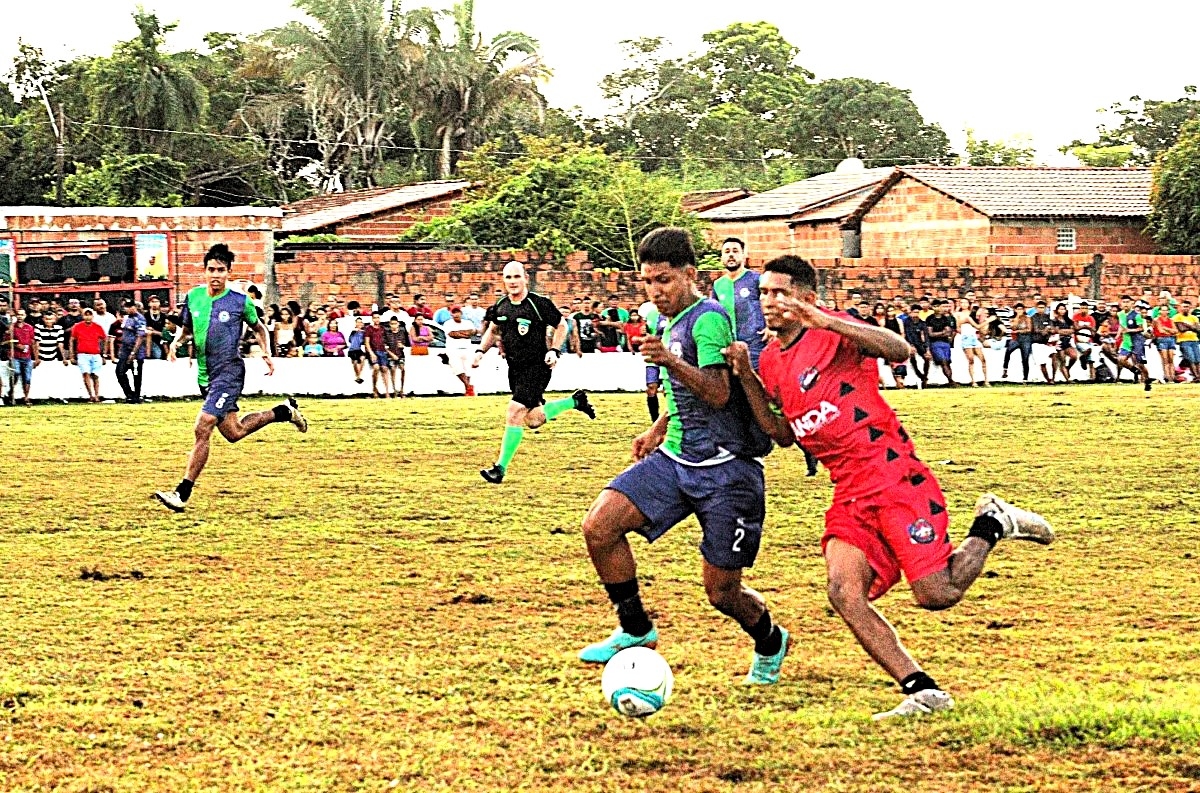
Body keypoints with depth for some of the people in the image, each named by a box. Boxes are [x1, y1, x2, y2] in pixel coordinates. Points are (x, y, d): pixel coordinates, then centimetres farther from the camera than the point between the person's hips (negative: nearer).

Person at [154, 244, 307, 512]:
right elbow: (186, 328, 19)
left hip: (229, 372, -6)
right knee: (233, 432, 15)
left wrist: (266, 353, -4)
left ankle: (183, 493, -14)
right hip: (205, 375, 6)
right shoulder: (193, 297, 3)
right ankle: (284, 411, 38)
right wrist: (176, 341, -2)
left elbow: (259, 328, 11)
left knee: (202, 429, -17)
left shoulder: (240, 301, -7)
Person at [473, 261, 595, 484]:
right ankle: (575, 401, 38)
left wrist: (553, 351, -13)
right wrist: (480, 352, 6)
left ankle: (500, 468, -12)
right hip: (515, 368, 7)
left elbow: (561, 326, -1)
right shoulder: (500, 307, 3)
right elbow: (493, 331, 21)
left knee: (515, 414, -17)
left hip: (537, 367, -7)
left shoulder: (540, 304, -14)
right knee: (533, 420, 14)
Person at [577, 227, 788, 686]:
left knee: (721, 591, -2)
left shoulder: (707, 318, -14)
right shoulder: (674, 322, 14)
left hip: (726, 469, -8)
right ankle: (636, 631, 3)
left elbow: (718, 393, -26)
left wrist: (671, 362, -38)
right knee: (599, 527, -13)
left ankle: (770, 644, 30)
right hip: (675, 459, 8)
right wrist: (659, 430, 23)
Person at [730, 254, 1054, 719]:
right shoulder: (771, 361, 14)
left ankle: (992, 524, 19)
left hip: (894, 479, -7)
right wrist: (747, 378, 9)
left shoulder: (832, 333, -8)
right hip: (849, 494, 7)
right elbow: (784, 435, 21)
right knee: (843, 593, -16)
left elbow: (900, 351, -24)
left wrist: (826, 323, -33)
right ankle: (922, 692, -11)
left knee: (937, 595, -10)